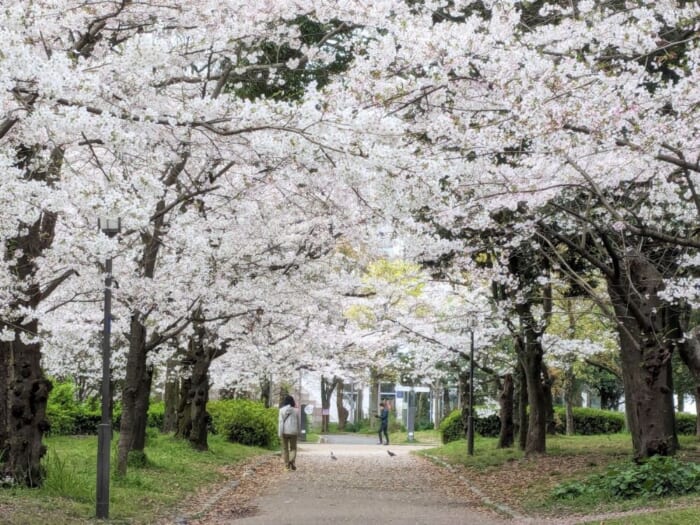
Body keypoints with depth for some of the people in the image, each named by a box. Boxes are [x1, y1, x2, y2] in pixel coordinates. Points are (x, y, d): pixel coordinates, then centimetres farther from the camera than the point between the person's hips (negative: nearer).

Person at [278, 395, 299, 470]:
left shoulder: (282, 410, -3)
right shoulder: (295, 411, 0)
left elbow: (280, 422, -7)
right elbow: (297, 422, 4)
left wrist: (280, 434, -7)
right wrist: (297, 432, 14)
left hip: (284, 432, 0)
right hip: (293, 432, 0)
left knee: (285, 448, 9)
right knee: (293, 448, 9)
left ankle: (287, 465, 7)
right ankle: (292, 460, -16)